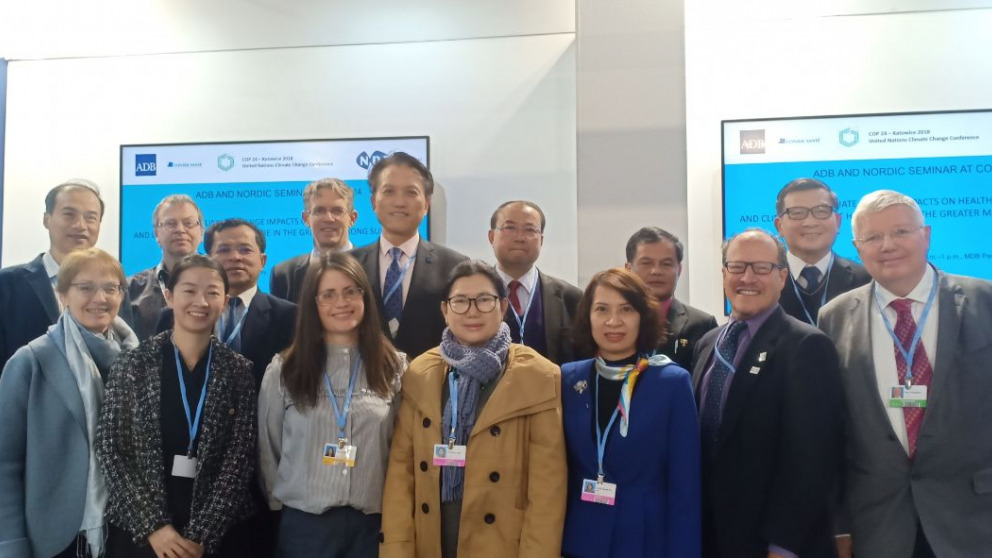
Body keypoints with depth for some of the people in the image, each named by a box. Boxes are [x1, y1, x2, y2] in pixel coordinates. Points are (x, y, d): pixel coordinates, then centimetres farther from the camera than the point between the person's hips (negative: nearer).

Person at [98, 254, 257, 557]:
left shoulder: (238, 371, -2)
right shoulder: (133, 363, -3)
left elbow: (241, 457, -6)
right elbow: (111, 449, -5)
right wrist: (153, 525, -11)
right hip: (137, 527, 0)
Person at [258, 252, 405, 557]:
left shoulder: (394, 367, 1)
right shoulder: (283, 370, 0)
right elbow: (268, 449, 7)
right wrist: (282, 504, 8)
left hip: (373, 522, 1)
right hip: (305, 522, 0)